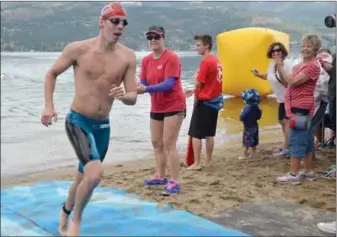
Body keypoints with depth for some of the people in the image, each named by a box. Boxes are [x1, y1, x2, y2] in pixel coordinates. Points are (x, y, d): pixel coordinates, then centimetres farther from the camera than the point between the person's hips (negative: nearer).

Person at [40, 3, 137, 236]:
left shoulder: (128, 57, -5)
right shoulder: (78, 49, -11)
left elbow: (133, 98, -3)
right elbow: (52, 73, 3)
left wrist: (123, 95, -27)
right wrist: (49, 106, -8)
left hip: (103, 126, 4)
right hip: (78, 121, -4)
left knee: (84, 178, 20)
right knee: (95, 174, -25)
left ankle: (65, 213, 50)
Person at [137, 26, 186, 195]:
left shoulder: (172, 58, -16)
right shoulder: (146, 60, 5)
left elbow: (168, 84, -25)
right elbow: (143, 83, 2)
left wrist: (146, 89, -34)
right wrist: (138, 88, -22)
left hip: (174, 106, -8)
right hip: (156, 108, 8)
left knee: (169, 144, -11)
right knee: (156, 143, 13)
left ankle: (175, 182, -6)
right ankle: (160, 177, 27)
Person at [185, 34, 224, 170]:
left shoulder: (206, 62, -17)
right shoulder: (216, 61, 9)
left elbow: (199, 83, -15)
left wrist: (195, 94, 6)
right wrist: (194, 91, 12)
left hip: (204, 101, -8)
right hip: (215, 100, 8)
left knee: (195, 134, 0)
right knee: (210, 134, 13)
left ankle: (197, 163, 1)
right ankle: (208, 162, 19)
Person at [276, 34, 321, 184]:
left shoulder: (313, 66, -16)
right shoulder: (302, 65, 18)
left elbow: (293, 82, -21)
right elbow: (290, 82, 18)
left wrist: (281, 67, -12)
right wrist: (280, 68, 7)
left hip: (301, 109, -10)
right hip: (300, 108, 10)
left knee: (296, 141, -7)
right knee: (305, 141, 14)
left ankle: (294, 174, -1)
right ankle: (309, 172, 22)